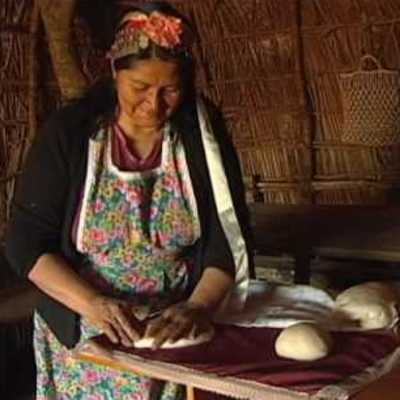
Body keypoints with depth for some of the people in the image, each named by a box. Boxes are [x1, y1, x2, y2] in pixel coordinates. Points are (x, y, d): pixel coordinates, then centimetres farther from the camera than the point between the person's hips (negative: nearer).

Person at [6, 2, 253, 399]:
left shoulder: (202, 130, -7)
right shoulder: (69, 131, -10)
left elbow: (228, 237, -7)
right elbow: (27, 241, -11)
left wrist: (198, 308, -23)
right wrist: (93, 303, -24)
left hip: (176, 334, 1)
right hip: (83, 337, -1)